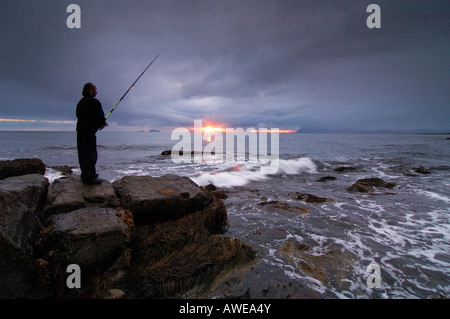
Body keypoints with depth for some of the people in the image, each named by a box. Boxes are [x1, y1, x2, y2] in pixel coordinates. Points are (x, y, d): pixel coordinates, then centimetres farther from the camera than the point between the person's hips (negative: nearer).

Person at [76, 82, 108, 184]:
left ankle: (86, 174, 25)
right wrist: (103, 123, 9)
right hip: (89, 131, -9)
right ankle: (89, 177, -7)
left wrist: (100, 123, 20)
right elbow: (100, 117, -14)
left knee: (84, 153, 15)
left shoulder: (80, 102, 17)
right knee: (91, 154, -7)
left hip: (80, 130, 9)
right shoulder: (94, 102, -11)